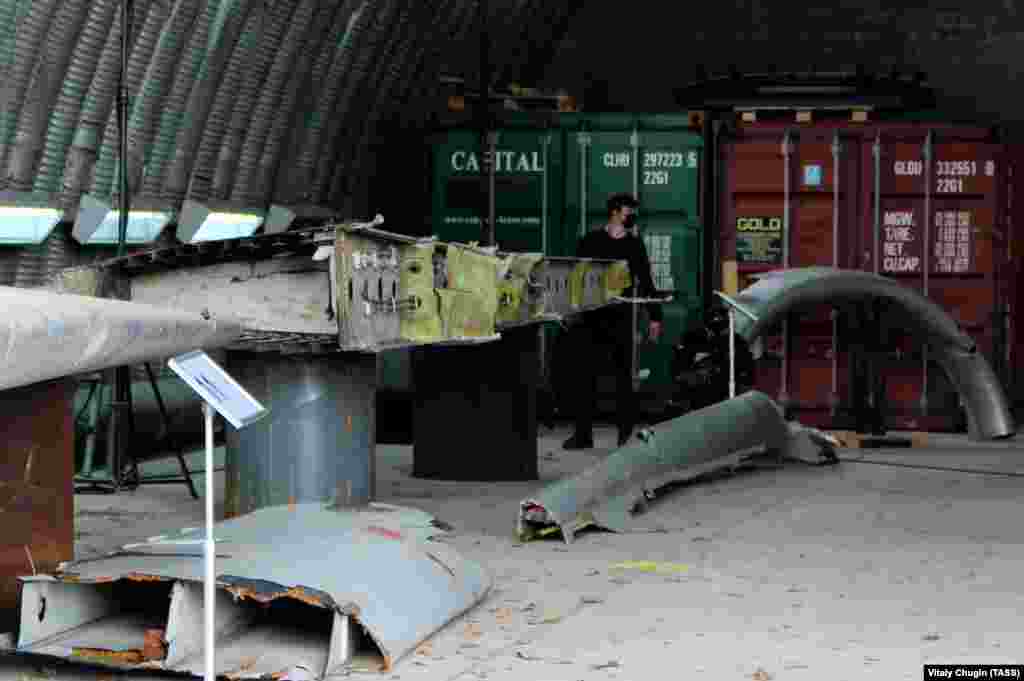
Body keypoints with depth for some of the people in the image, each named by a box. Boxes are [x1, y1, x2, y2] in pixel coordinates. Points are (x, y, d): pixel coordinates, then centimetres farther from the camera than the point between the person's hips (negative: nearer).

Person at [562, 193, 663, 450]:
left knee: (623, 373, 2)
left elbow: (645, 283, 13)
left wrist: (654, 316, 8)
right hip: (591, 316, -1)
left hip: (621, 318, 1)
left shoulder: (635, 245, 11)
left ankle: (626, 431, 8)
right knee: (584, 373, -1)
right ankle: (583, 433, 4)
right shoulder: (591, 241, 5)